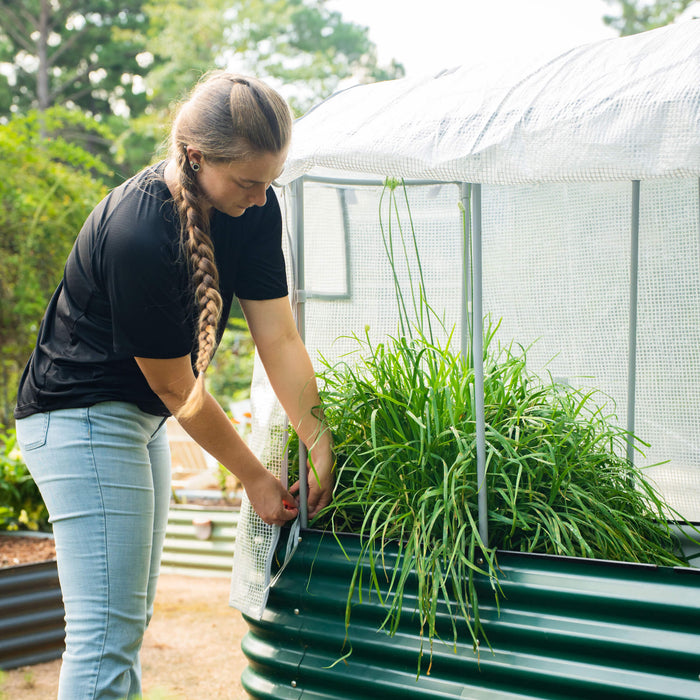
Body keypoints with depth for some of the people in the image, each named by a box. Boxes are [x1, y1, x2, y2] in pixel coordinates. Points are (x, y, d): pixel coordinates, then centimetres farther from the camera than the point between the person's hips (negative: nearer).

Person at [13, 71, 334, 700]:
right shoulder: (136, 235, -30)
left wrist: (321, 443, -7)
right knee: (107, 630, -10)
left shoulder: (254, 208, -8)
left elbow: (278, 337, -4)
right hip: (81, 416, -9)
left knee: (131, 621, 16)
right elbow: (178, 390, -20)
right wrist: (254, 477, -9)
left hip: (140, 419, 9)